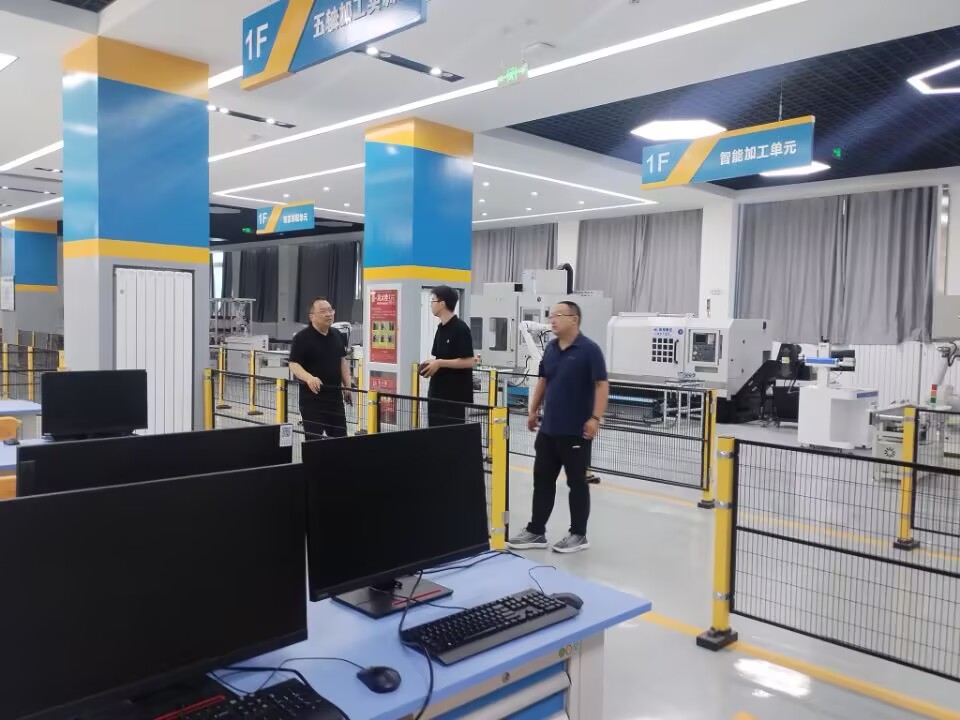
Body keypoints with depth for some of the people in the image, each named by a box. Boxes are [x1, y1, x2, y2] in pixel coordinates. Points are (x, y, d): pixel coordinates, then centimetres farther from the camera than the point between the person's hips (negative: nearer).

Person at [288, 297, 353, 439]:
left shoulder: (337, 335, 9)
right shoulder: (302, 337, -11)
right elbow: (294, 364, -14)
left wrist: (347, 386, 11)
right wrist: (309, 378, -32)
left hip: (335, 395, 6)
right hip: (312, 397, -6)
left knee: (340, 436, 12)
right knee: (314, 438, 0)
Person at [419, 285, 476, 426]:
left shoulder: (460, 328, -15)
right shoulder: (441, 328, 13)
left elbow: (469, 362, -20)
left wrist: (439, 363, -19)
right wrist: (432, 363, 2)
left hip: (456, 395, -9)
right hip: (437, 392, 9)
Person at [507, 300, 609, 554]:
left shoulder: (589, 349, -11)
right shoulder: (550, 348, 9)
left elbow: (602, 385, -13)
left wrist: (595, 418, -21)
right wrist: (533, 411, 17)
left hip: (576, 431, -7)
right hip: (548, 428, 7)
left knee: (577, 483, 5)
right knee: (542, 480, 11)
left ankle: (578, 534, 18)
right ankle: (536, 532, 21)